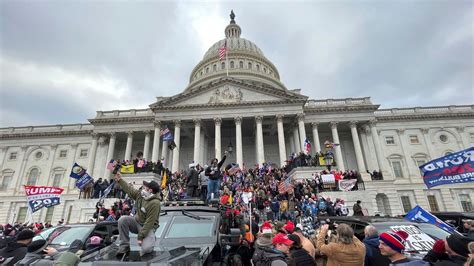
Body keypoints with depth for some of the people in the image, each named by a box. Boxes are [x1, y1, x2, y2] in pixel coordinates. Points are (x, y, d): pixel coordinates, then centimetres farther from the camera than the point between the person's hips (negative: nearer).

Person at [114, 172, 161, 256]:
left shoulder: (154, 203, -29)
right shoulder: (140, 194, -7)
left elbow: (149, 222, -28)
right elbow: (129, 189, 11)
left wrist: (140, 236, -25)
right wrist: (120, 180, 10)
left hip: (148, 227, -7)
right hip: (137, 222, 7)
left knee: (146, 249, -28)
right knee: (122, 220, -20)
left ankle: (151, 239, 11)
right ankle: (124, 246, -6)